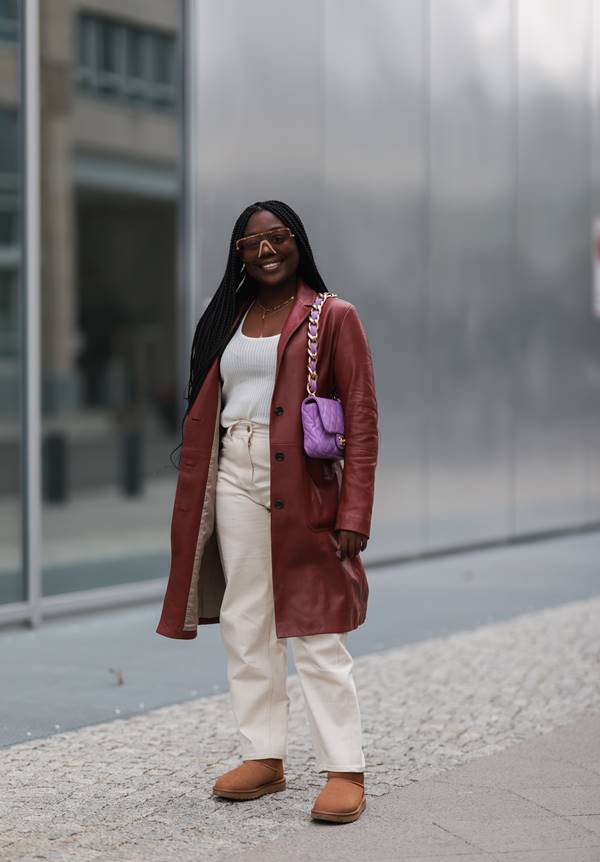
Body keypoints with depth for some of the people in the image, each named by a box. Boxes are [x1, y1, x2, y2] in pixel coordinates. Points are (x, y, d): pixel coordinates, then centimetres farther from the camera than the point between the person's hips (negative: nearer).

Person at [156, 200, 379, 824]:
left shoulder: (334, 317, -1)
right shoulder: (227, 320, 15)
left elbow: (362, 420, -6)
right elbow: (202, 415, 16)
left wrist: (354, 513, -14)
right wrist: (195, 503, 9)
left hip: (302, 486, -5)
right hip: (235, 480, 6)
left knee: (316, 634, -6)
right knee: (245, 626, 7)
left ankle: (345, 771, -2)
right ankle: (263, 758, 16)